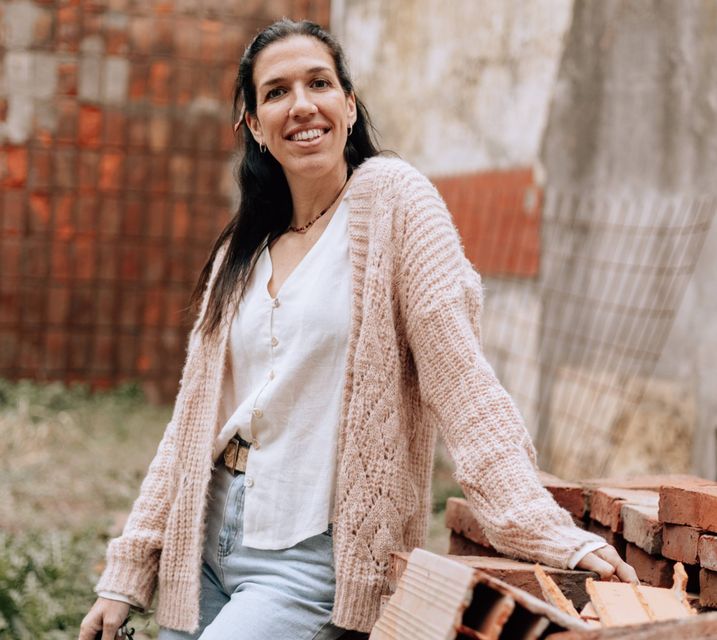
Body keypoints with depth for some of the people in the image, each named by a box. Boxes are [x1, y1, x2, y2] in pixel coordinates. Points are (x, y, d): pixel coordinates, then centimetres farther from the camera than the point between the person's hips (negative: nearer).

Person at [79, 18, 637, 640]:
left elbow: (457, 374, -16)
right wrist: (125, 576, 9)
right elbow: (195, 417, 12)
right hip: (208, 543, 6)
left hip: (312, 559, -6)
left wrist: (549, 530, -26)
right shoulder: (243, 250, 11)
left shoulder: (390, 198, -7)